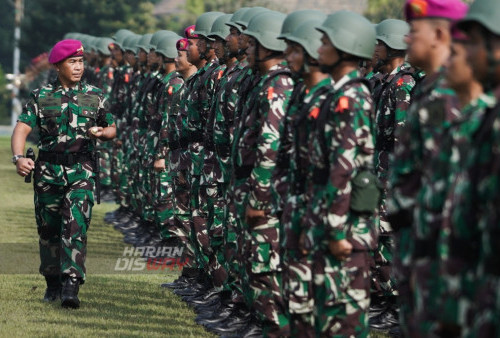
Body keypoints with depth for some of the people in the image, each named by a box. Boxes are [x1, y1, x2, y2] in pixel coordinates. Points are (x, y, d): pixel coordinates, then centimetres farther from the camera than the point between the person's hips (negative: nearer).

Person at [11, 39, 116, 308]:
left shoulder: (95, 96, 8)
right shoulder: (41, 96, 4)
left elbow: (111, 128, 18)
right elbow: (22, 128, -5)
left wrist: (101, 133, -7)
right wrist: (18, 157, -23)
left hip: (82, 172, -1)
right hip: (48, 172, 1)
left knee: (75, 227, -14)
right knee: (48, 229, 8)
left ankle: (71, 286, -20)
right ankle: (52, 283, 24)